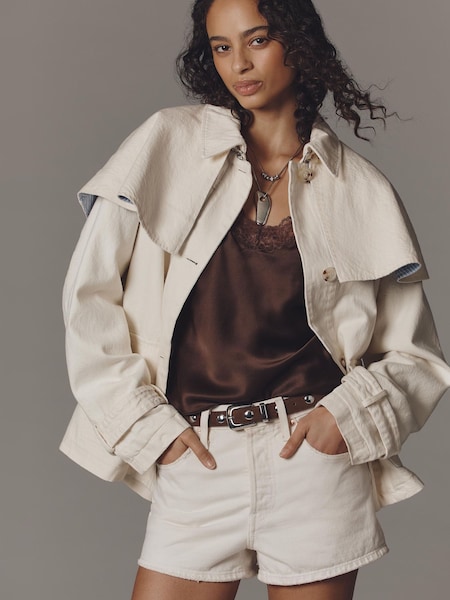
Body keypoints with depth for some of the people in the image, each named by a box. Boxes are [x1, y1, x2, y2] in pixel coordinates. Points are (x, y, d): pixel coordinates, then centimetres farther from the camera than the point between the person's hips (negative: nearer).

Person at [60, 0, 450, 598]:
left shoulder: (358, 188, 3)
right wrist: (144, 423, -4)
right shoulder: (169, 144, 3)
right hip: (196, 461, 1)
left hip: (313, 456, 0)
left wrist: (350, 414, -10)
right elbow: (90, 295, 1)